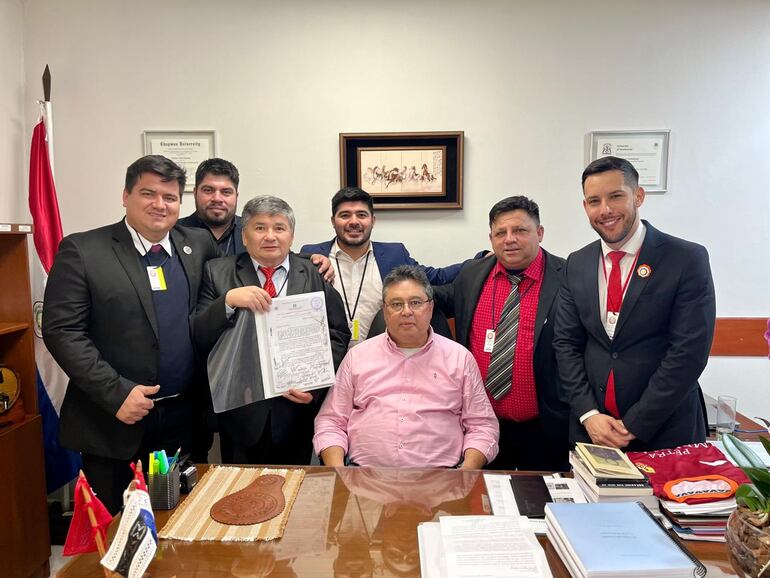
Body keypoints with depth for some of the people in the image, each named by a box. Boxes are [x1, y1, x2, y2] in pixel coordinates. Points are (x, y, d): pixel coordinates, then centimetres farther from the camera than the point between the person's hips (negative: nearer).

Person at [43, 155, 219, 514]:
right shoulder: (82, 250, -6)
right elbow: (61, 331, -9)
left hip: (185, 420, 4)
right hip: (113, 424, -3)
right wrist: (116, 393, -17)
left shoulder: (199, 246, 5)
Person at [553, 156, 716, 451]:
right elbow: (566, 343, 2)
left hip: (665, 430, -3)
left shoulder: (688, 259, -9)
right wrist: (589, 414, -9)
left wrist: (635, 425, -14)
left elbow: (689, 352, -14)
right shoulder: (577, 264, 3)